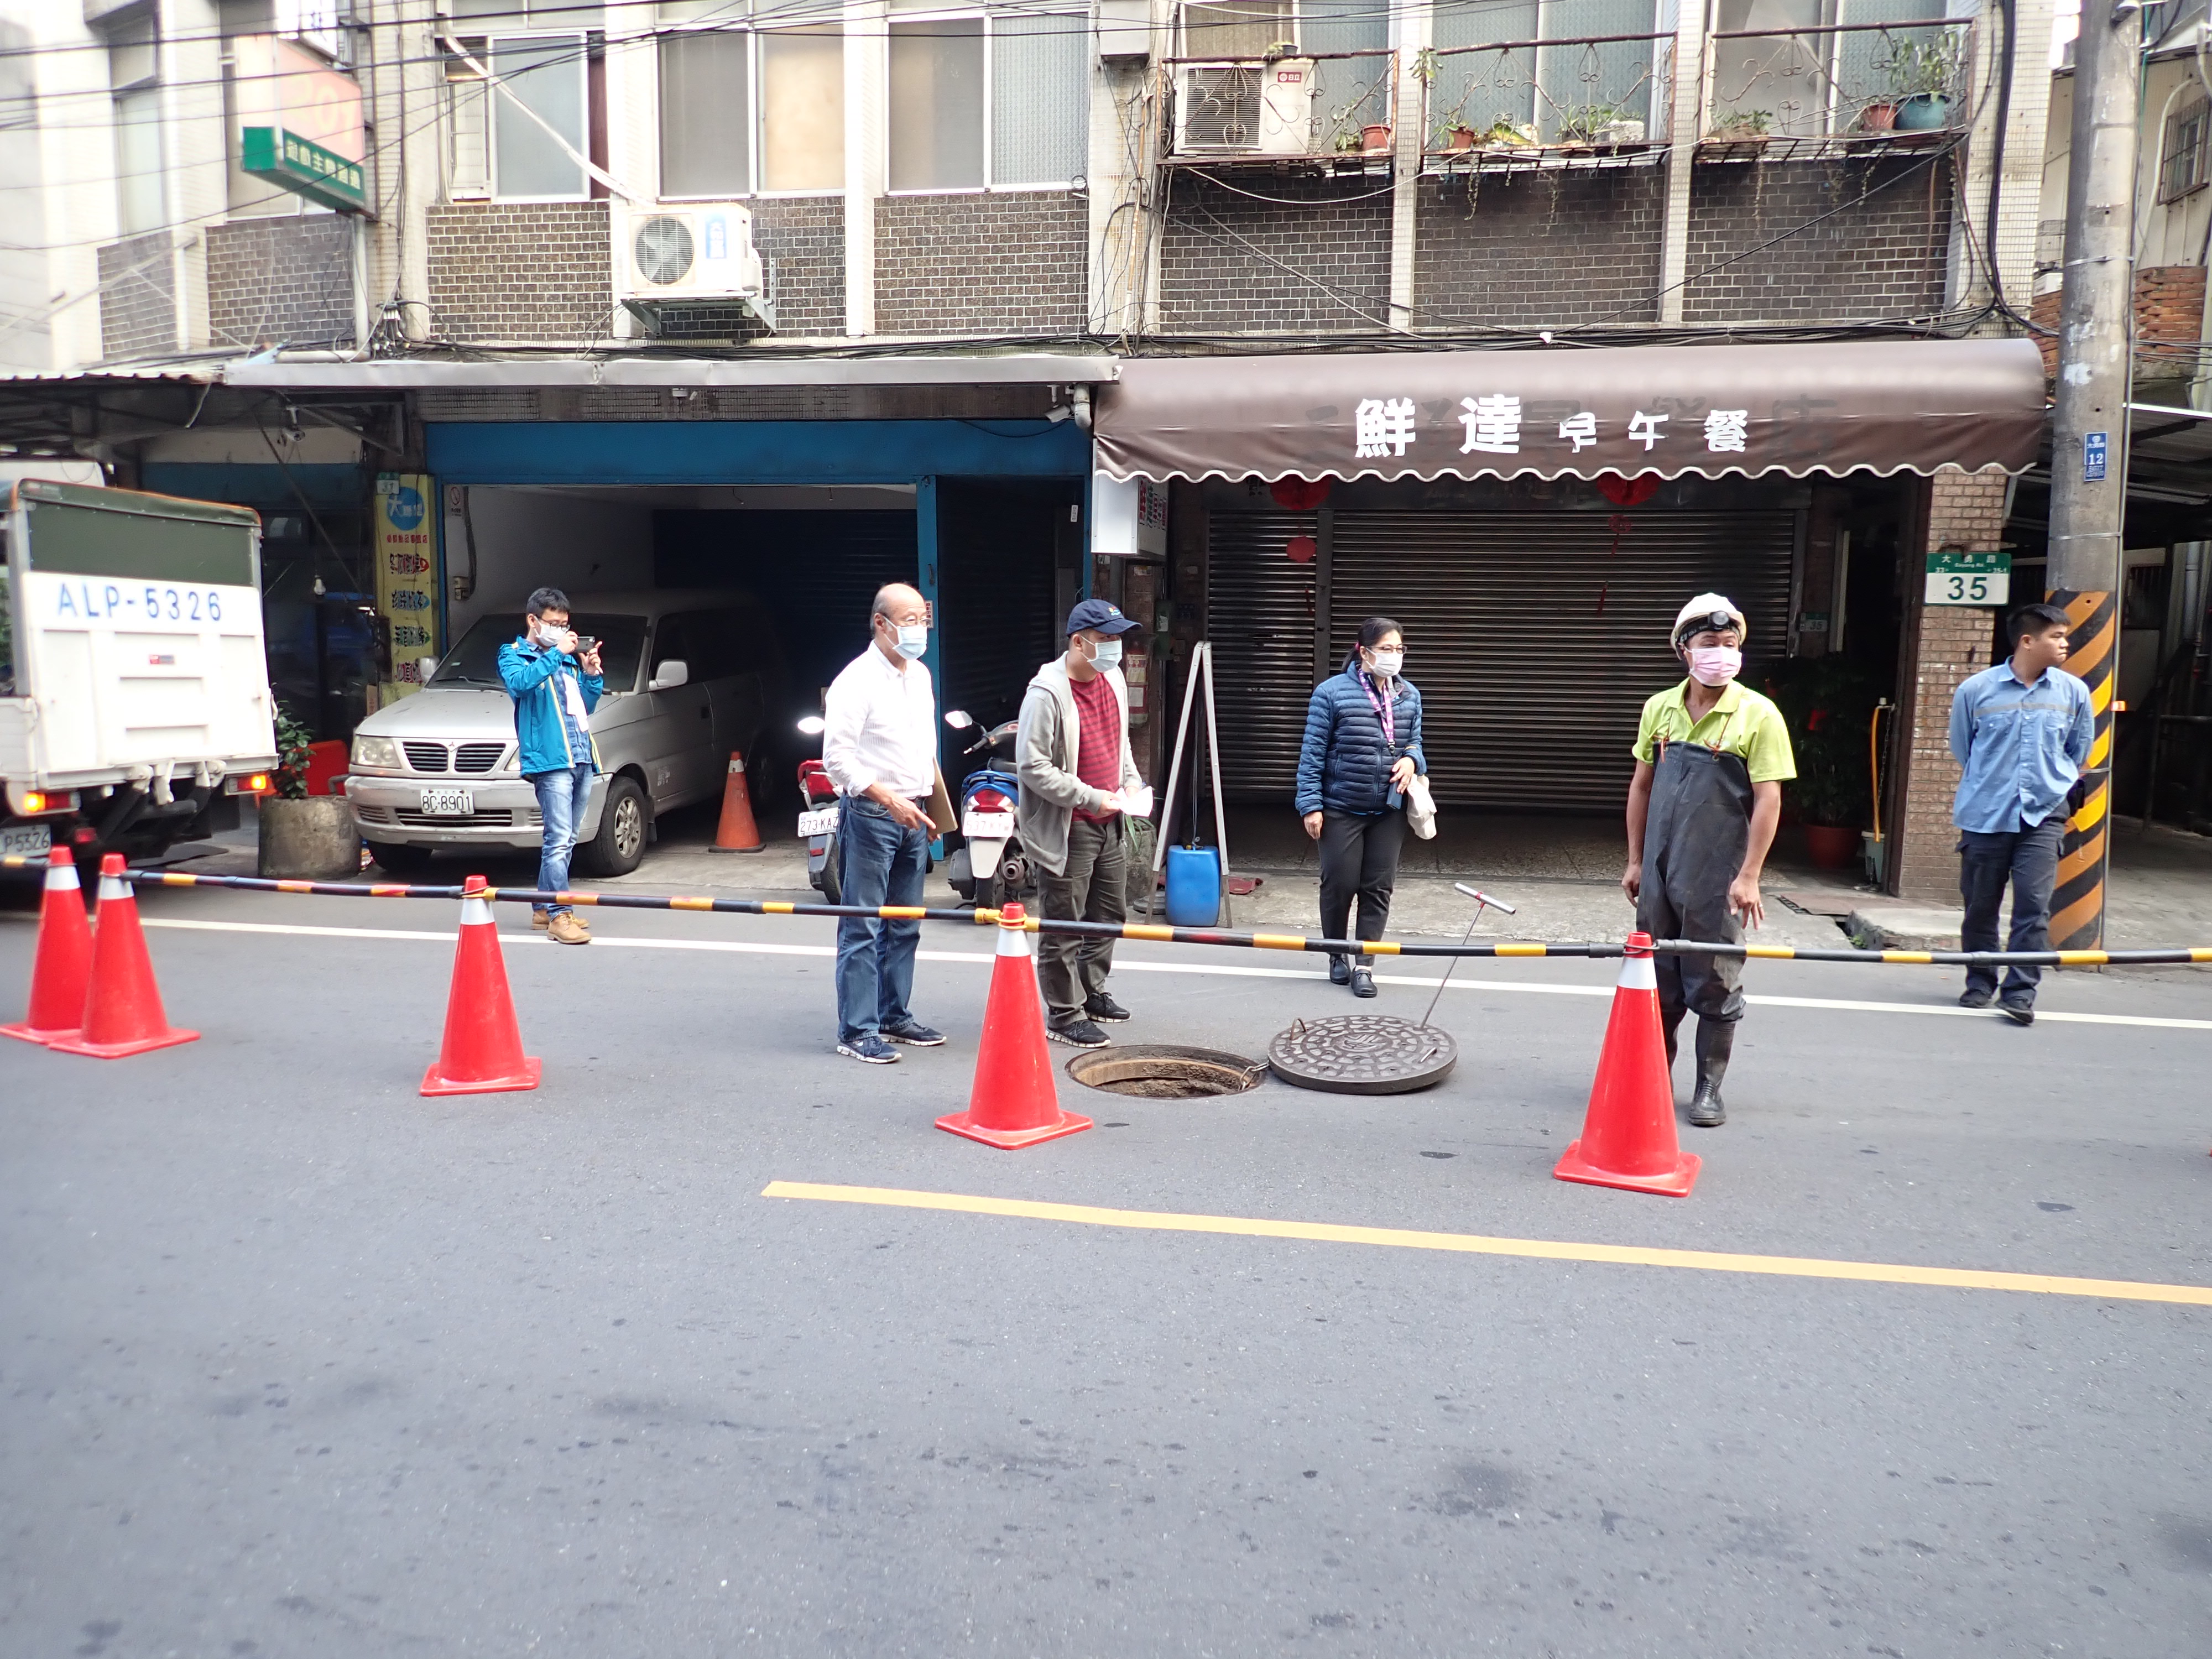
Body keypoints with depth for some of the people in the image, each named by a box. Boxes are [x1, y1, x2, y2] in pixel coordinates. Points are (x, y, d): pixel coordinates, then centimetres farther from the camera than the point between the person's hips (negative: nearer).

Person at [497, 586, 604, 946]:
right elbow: (520, 683, -18)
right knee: (559, 840, -13)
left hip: (582, 759, 7)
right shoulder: (513, 655, 5)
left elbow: (587, 704, 26)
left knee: (564, 841, 11)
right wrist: (556, 653, -16)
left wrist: (591, 674, 10)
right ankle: (559, 915, -11)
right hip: (550, 759, -7)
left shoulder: (567, 659, 24)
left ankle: (543, 909, 20)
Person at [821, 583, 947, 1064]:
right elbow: (837, 758, -17)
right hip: (870, 814, -8)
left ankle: (894, 1016, 24)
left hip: (912, 814, 8)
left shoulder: (921, 676, 13)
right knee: (862, 928, -5)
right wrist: (888, 799, -23)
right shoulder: (856, 681, -12)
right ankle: (857, 1031, 0)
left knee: (904, 926, 13)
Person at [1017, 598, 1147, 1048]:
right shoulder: (1047, 693, -19)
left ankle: (1092, 994, 38)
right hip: (1068, 828, -9)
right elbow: (1032, 767, -20)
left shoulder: (1114, 681, 8)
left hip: (1110, 823, 9)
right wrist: (1091, 798, -21)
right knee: (1065, 926, 0)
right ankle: (1064, 1015, 12)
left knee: (1110, 913, 19)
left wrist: (1131, 780, 7)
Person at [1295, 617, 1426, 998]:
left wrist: (1412, 759, -7)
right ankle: (1337, 956, 28)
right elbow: (1312, 752, -8)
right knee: (1340, 885, 5)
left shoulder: (1409, 696, 6)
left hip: (1389, 811, 4)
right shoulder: (1332, 692, -9)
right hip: (1341, 809, -4)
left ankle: (1364, 965, 15)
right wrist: (1311, 805, -11)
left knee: (1378, 888, 5)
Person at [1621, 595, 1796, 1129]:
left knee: (1715, 984, 5)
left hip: (1717, 878, -4)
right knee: (1658, 980, 13)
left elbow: (1768, 800, -10)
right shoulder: (1659, 709, 5)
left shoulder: (1757, 715, -8)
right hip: (1660, 871, 4)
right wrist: (1635, 861, 10)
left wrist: (1749, 876, -14)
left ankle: (1709, 1088, 18)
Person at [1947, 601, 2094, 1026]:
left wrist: (2060, 796, 14)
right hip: (1984, 817, -1)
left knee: (2033, 904, -9)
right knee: (1980, 906, 8)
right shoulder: (1975, 690, -3)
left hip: (2043, 817, 1)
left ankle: (2020, 991, -4)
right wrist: (1978, 798, 10)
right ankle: (1980, 983, 24)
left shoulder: (2074, 692, 3)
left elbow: (2079, 757, 15)